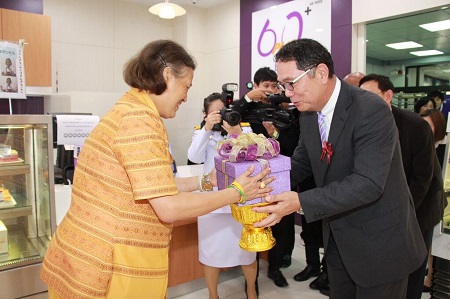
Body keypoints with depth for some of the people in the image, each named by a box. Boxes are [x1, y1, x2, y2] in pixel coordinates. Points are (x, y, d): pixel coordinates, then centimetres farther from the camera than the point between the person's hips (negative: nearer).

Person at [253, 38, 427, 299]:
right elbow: (301, 162, 7)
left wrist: (301, 203, -38)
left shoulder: (372, 110, -24)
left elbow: (368, 182, -31)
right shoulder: (309, 113, -1)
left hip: (379, 245, -6)